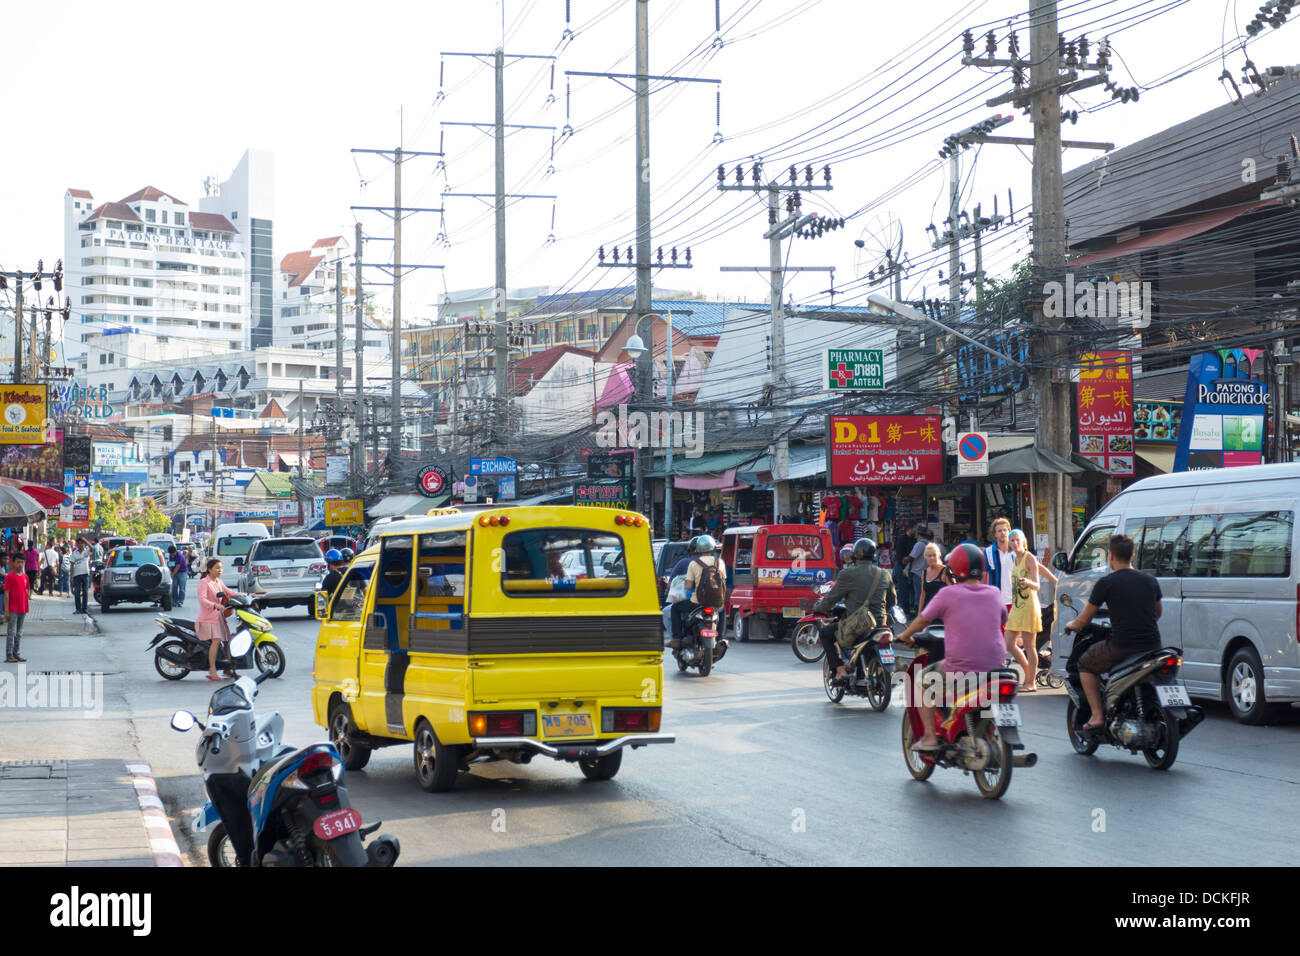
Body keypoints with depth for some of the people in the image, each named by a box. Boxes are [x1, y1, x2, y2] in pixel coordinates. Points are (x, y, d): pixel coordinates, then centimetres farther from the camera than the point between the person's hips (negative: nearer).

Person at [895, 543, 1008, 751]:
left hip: (960, 668, -4)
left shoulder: (948, 594, -4)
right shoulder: (994, 593, 8)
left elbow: (923, 619, 8)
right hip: (995, 665, 4)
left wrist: (904, 636, 27)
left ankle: (929, 737, 10)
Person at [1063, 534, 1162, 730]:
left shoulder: (1106, 583, -6)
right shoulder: (1150, 581, 9)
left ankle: (1097, 715, 8)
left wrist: (1071, 625, 24)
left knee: (1085, 664, 20)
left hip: (1121, 647, -5)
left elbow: (1084, 620, 2)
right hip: (1152, 646, 5)